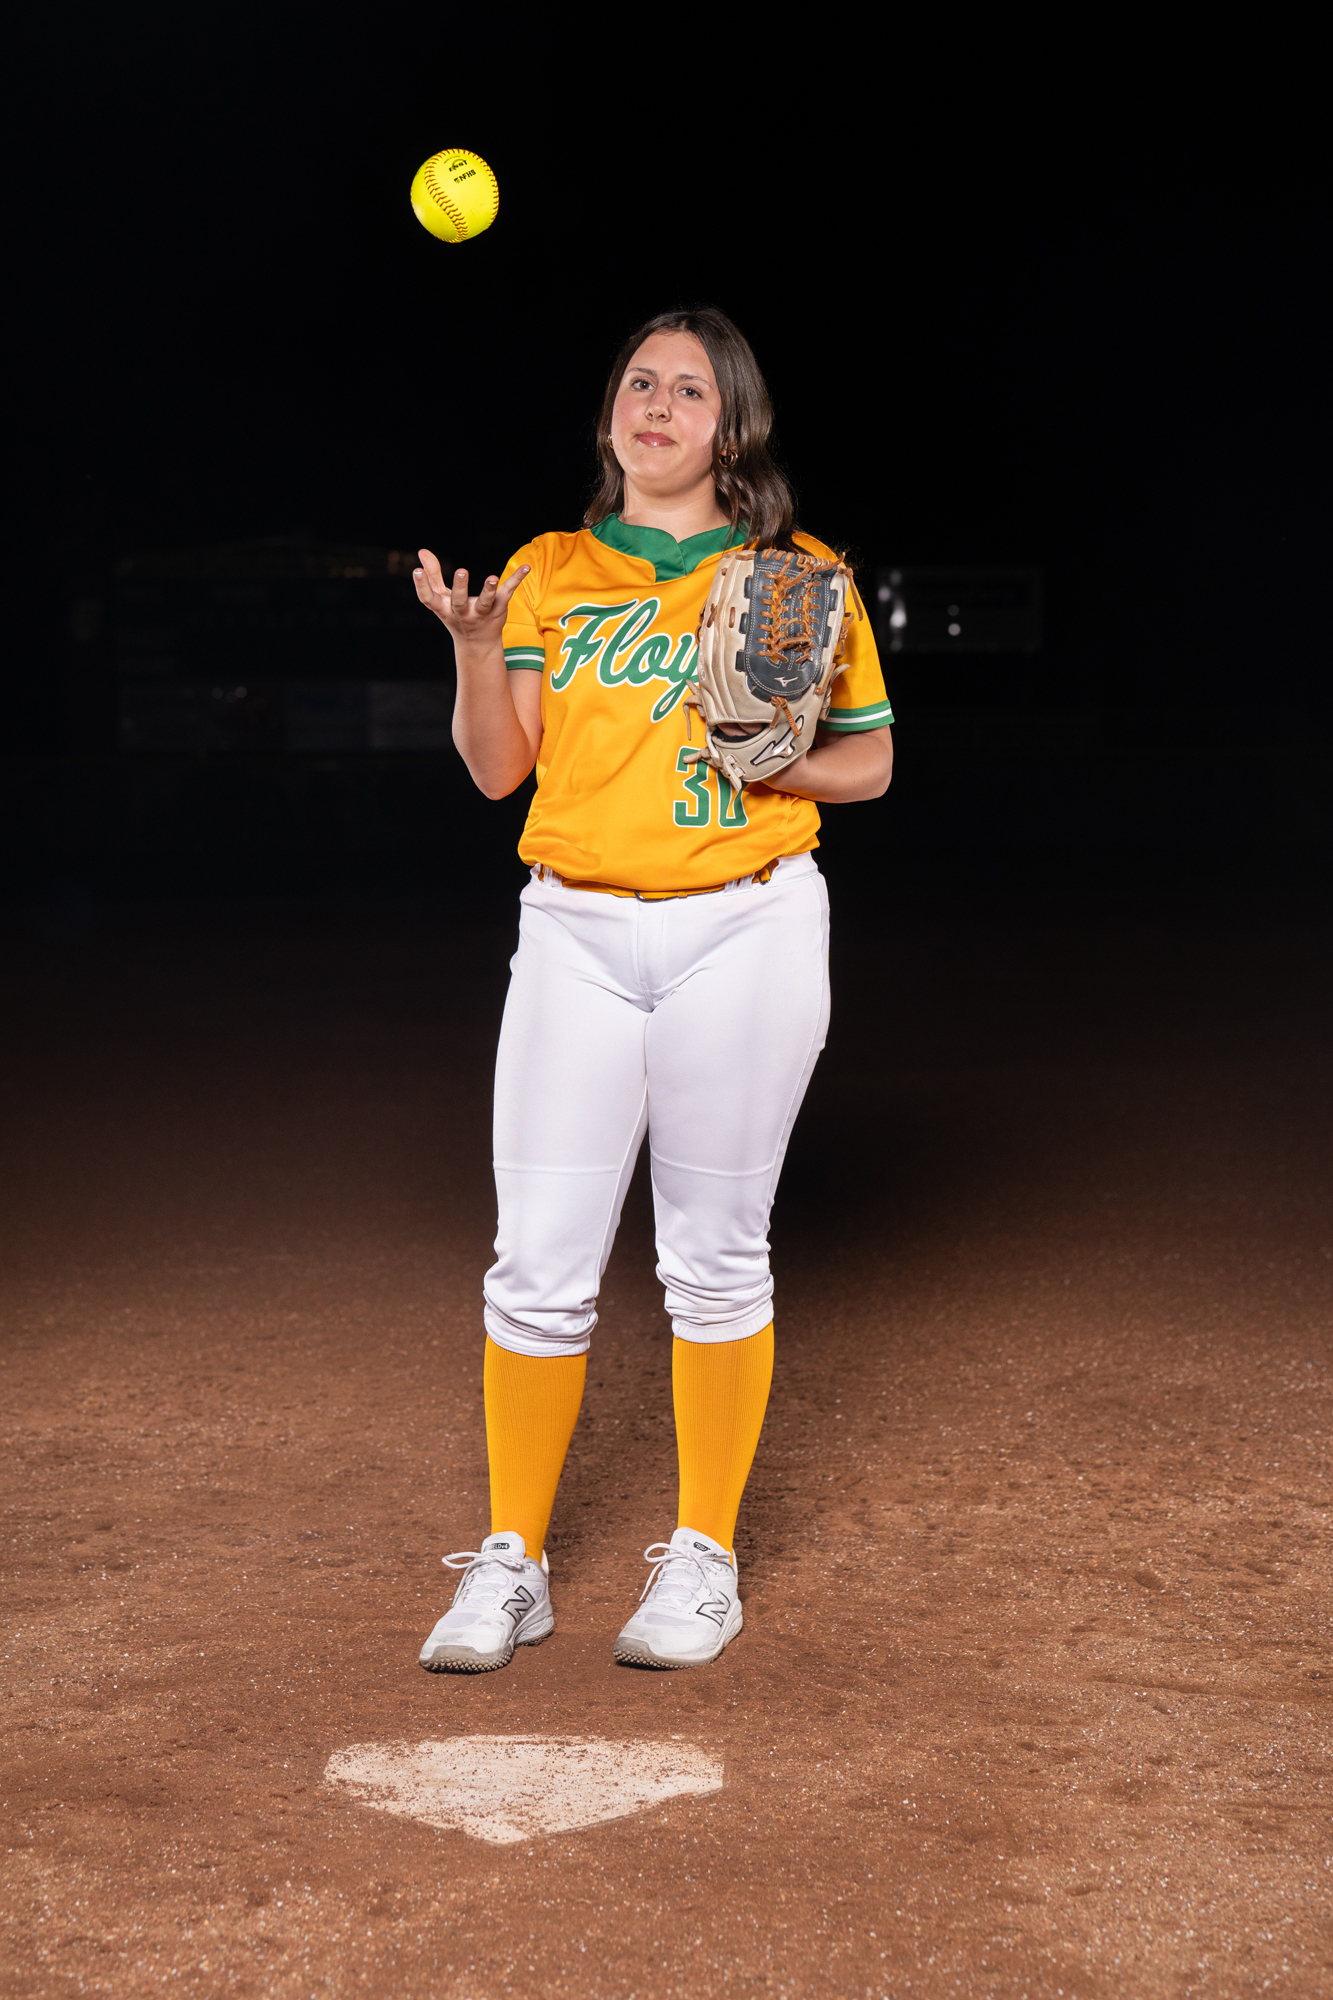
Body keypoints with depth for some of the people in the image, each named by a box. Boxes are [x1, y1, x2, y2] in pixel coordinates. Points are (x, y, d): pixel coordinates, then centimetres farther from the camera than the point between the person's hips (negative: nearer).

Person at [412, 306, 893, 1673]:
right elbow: (496, 767, 5)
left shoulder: (797, 575, 6)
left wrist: (776, 761, -11)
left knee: (715, 1257, 4)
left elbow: (870, 759, 9)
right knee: (539, 1265, -1)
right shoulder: (552, 572, 12)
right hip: (575, 933, 2)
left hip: (744, 930, -2)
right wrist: (474, 641, -12)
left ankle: (704, 1557, 17)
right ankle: (511, 1562, 12)